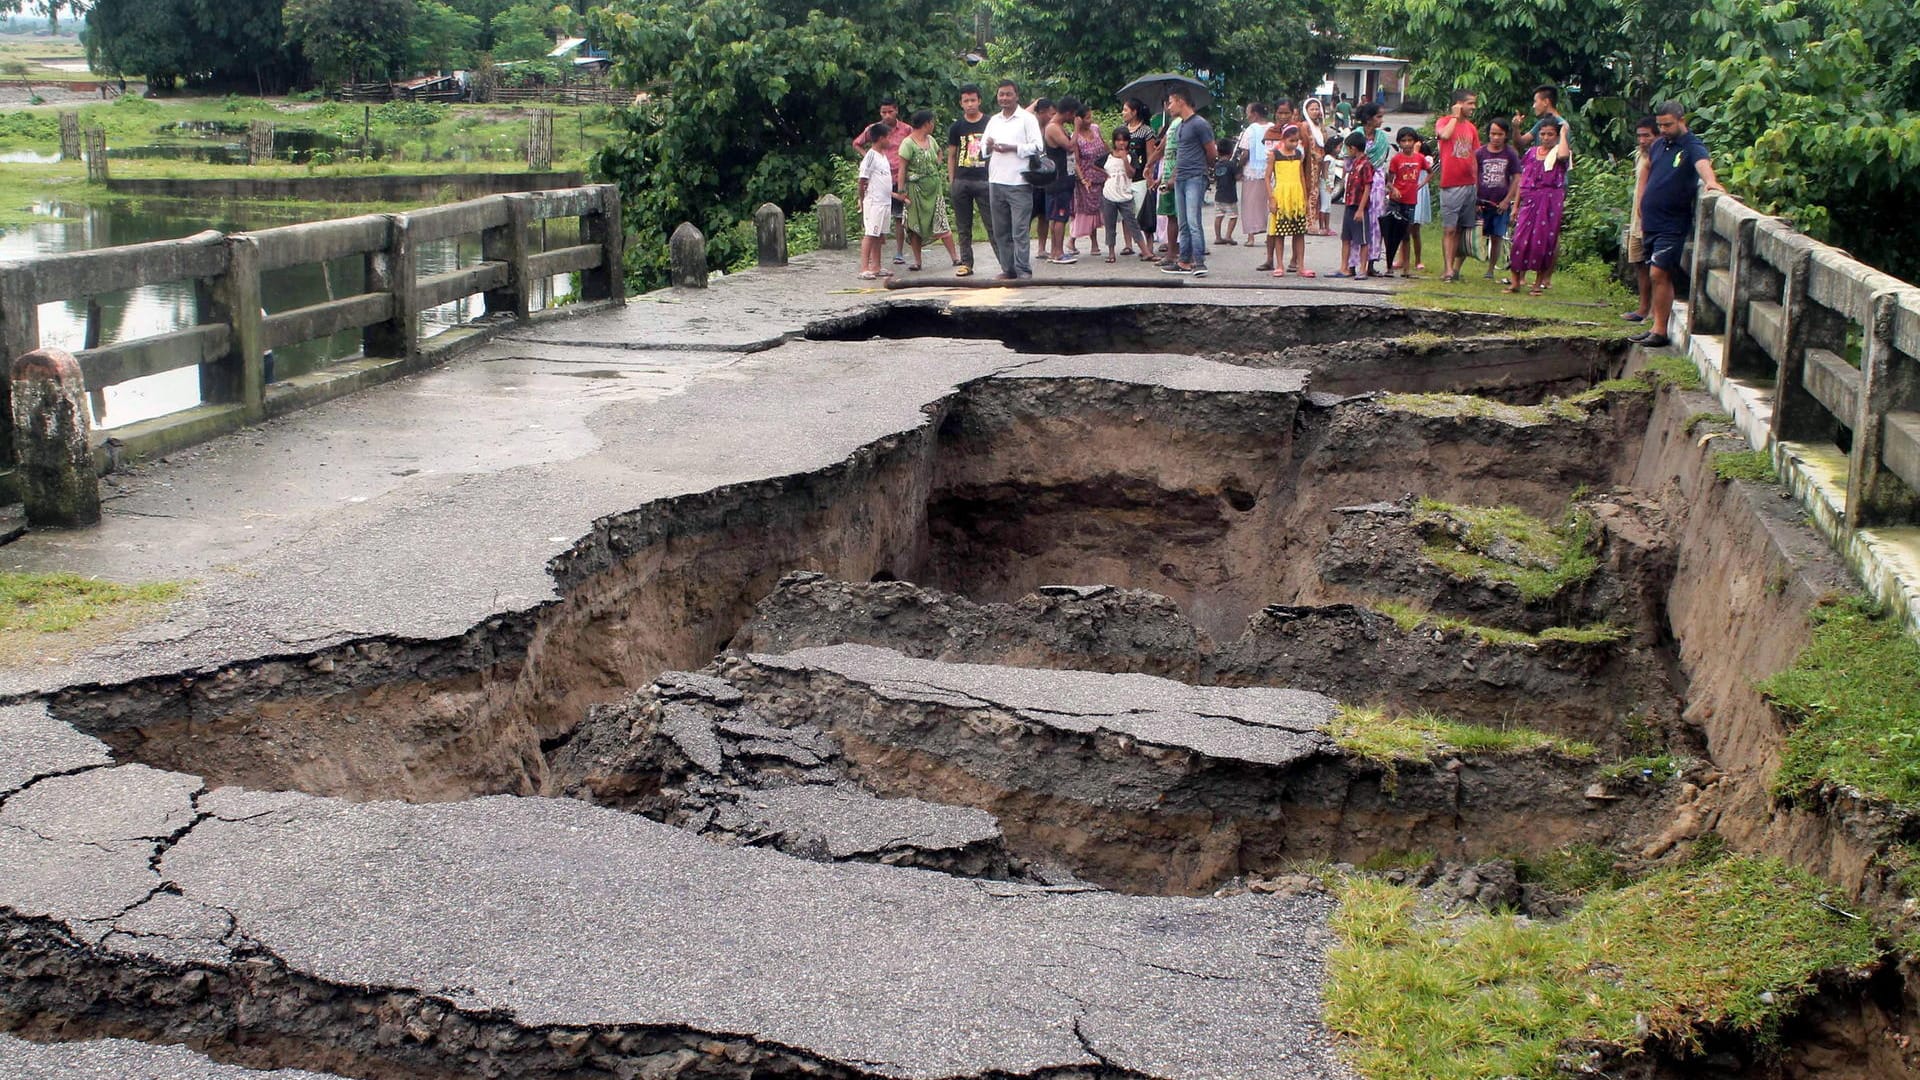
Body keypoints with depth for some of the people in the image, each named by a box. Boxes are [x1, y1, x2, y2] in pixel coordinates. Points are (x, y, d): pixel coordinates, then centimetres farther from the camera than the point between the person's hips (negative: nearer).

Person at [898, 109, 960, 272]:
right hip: (916, 189, -5)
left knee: (941, 222, 0)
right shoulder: (908, 144, -10)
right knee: (915, 225, 2)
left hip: (933, 187, 5)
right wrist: (901, 191, -17)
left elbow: (938, 153, 32)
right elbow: (902, 168, -13)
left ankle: (954, 256, 2)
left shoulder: (931, 140, 10)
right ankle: (917, 260, 9)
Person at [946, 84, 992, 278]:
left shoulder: (990, 124, 4)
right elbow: (951, 156, 14)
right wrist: (951, 181, 7)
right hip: (961, 181, 3)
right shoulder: (956, 127, 9)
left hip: (985, 180, -3)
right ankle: (966, 263, 13)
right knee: (963, 227, 7)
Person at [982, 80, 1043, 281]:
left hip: (1019, 183, -6)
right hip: (996, 181, 6)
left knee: (1019, 230, -9)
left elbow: (1037, 147, -7)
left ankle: (1023, 271, -6)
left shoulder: (1027, 119, 0)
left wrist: (1012, 148, -16)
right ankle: (1008, 269, 15)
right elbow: (983, 147, 20)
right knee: (1000, 230, 8)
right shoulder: (993, 120, 18)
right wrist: (988, 146, -3)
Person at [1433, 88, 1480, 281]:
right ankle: (1448, 269, -8)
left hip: (1470, 185, 5)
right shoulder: (1444, 122, 0)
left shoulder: (1471, 127, 15)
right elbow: (1445, 135, -25)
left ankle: (1456, 268, 11)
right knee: (1449, 229, -7)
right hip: (1451, 185, -5)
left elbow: (1474, 157, 18)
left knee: (1462, 229, 5)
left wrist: (1477, 186, 14)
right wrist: (1455, 116, -9)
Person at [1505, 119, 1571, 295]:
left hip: (1550, 202, -3)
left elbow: (1563, 155, -25)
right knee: (1520, 239, -4)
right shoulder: (1532, 153, 13)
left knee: (1543, 241, 0)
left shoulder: (1557, 153, 2)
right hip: (1530, 201, 3)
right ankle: (1515, 282, 2)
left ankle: (1538, 283, 8)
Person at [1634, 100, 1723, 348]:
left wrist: (1711, 181, -53)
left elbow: (1703, 164, -31)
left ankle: (1660, 331, -8)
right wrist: (1642, 206, 17)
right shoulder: (1658, 145, 12)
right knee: (1659, 276, 10)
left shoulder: (1693, 146, -10)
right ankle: (1656, 327, 15)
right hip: (1652, 222, 7)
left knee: (1659, 274, -13)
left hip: (1673, 224, -7)